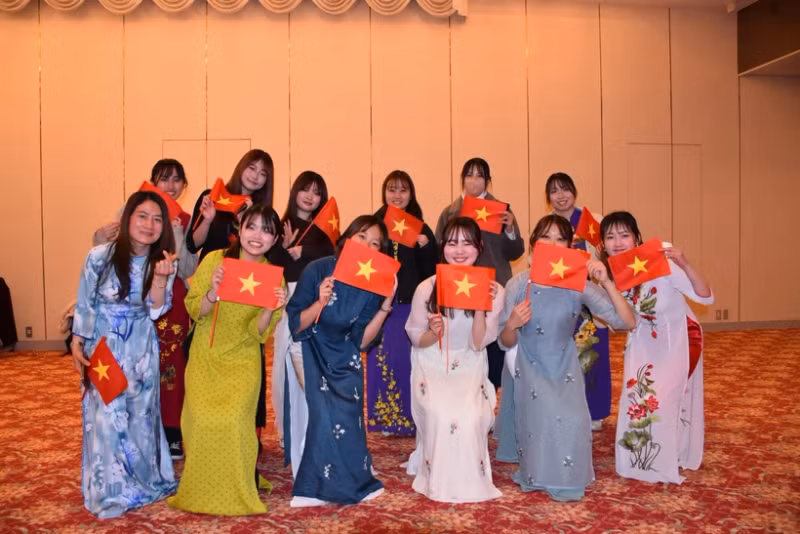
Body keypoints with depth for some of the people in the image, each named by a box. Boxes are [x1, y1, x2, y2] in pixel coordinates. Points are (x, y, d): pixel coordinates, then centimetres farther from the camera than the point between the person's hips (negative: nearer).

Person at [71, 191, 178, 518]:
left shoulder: (163, 262, -6)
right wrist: (77, 347, -1)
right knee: (106, 415, -1)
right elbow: (84, 306, -3)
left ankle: (143, 481, 28)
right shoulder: (100, 256, -14)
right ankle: (110, 489, 14)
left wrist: (160, 279, -26)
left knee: (140, 414, 10)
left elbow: (155, 312, -10)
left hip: (140, 352, 2)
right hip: (102, 349, -2)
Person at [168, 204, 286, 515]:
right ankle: (199, 489, 15)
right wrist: (214, 292, -28)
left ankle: (236, 492, 7)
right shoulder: (215, 260, -9)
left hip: (242, 361, 0)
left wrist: (270, 310, -29)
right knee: (202, 419, -10)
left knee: (235, 421, -15)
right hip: (205, 357, 0)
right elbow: (194, 311, -8)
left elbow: (258, 332, -9)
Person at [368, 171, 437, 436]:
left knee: (409, 359, -1)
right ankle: (381, 417, 17)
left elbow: (431, 270, 2)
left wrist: (425, 246, -14)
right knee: (380, 360, 4)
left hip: (411, 304, 0)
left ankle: (409, 417, 12)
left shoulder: (421, 229, 6)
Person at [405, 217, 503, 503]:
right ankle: (439, 482, -2)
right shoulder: (426, 288, -11)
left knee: (470, 417, -27)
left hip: (470, 368, 1)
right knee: (442, 416, -28)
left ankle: (470, 481, 0)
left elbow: (479, 344, -11)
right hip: (432, 367, -1)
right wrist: (432, 333, -24)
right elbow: (416, 339, -1)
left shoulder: (492, 290, -8)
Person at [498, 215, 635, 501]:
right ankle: (538, 477, 6)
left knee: (573, 419, -19)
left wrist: (606, 282, -28)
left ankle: (566, 479, 9)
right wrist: (512, 324, -31)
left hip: (565, 365, 1)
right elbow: (506, 343, -8)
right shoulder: (519, 284, -14)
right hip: (531, 366, -1)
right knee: (543, 416, -22)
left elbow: (626, 322, -18)